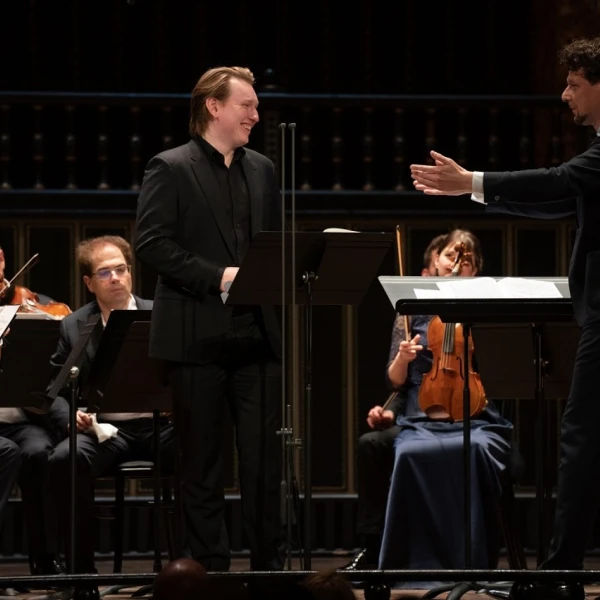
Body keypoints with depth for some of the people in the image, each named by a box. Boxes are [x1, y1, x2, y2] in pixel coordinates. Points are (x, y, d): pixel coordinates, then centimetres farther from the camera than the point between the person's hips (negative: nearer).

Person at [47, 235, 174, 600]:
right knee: (64, 460, -33)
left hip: (160, 423, 0)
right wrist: (71, 415, -10)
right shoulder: (74, 327, 11)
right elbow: (56, 390, 12)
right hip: (104, 428, 0)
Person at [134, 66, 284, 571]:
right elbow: (151, 243, -12)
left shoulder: (263, 170, 14)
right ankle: (210, 568, 10)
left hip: (257, 334, 5)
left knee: (265, 456, 3)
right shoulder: (170, 169, -4)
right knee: (202, 461, 3)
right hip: (197, 335, -5)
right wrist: (216, 277, -18)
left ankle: (270, 564, 10)